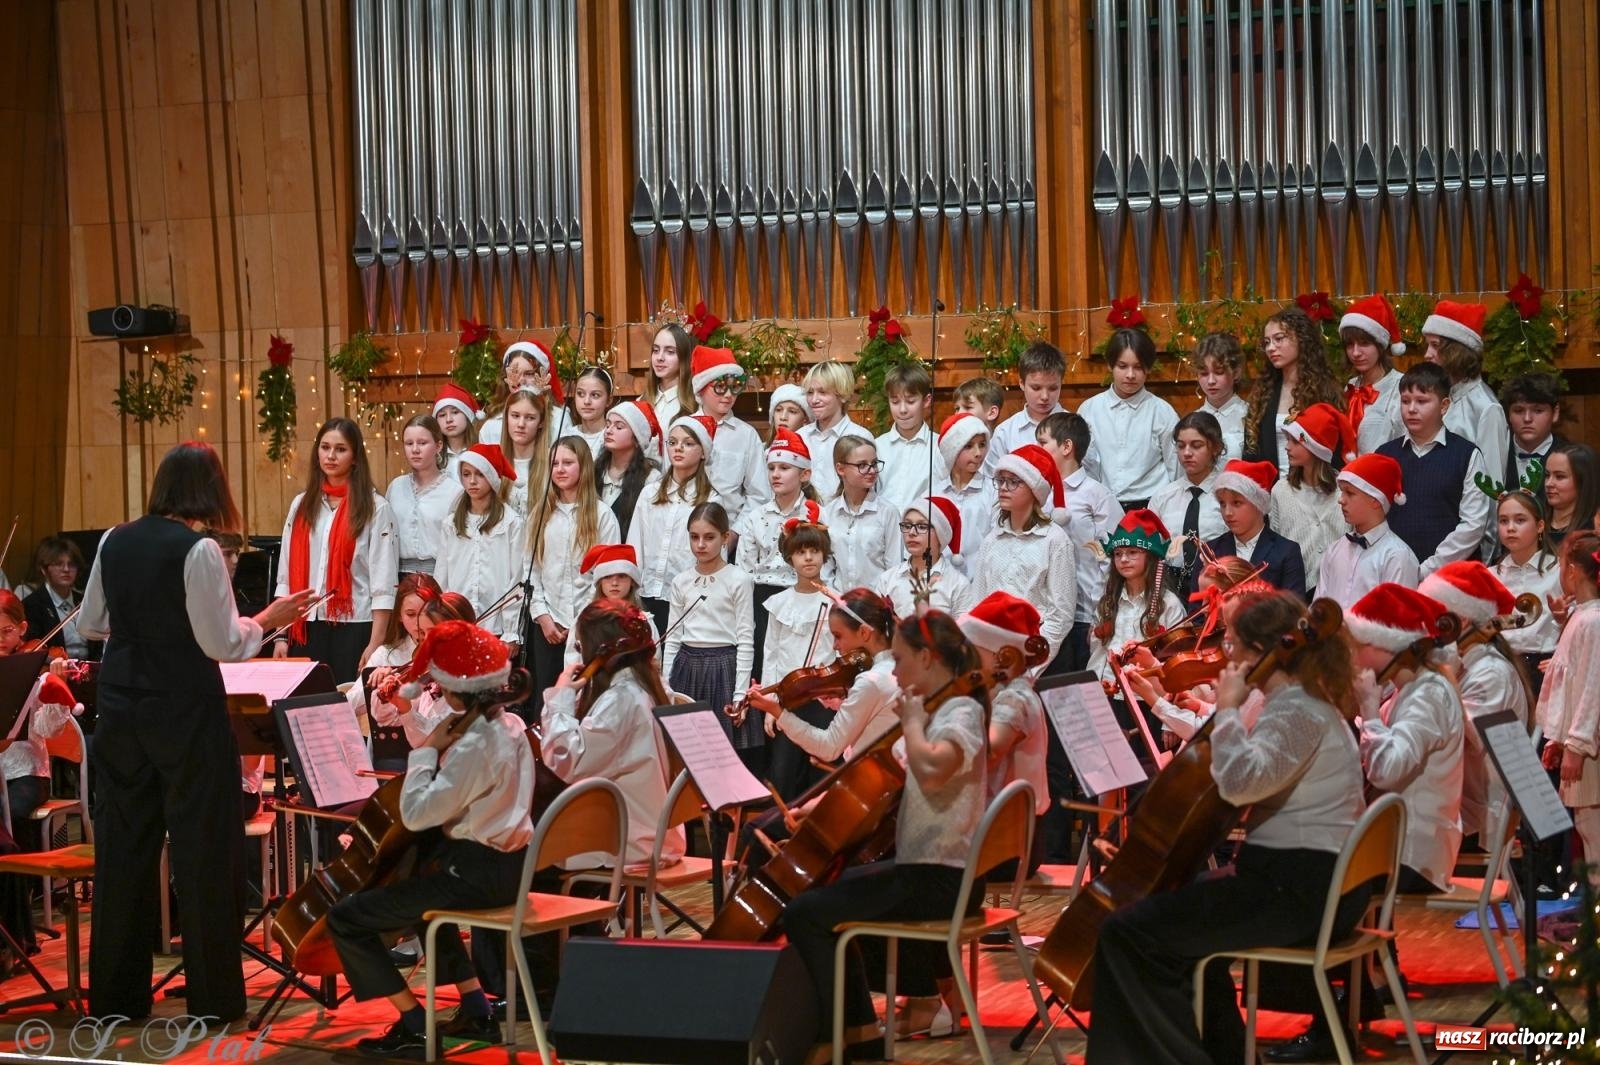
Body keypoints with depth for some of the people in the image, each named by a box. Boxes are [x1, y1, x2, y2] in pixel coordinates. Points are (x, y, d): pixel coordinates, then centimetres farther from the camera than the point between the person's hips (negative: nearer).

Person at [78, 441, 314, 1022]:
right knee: (204, 851, 3)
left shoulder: (115, 542, 3)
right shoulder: (198, 550, -15)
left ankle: (116, 995, 20)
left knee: (123, 848, 13)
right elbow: (223, 643, -16)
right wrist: (267, 620, 0)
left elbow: (89, 625, 14)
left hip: (122, 713, 6)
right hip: (186, 713, -6)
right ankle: (213, 996, 8)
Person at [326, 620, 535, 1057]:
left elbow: (416, 813, -25)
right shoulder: (508, 726, 5)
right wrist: (443, 749, 2)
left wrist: (426, 751, -15)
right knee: (419, 887, 39)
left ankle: (415, 1026, -2)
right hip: (506, 862, 10)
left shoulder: (474, 745, -24)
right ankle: (477, 1011, 31)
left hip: (478, 872, -10)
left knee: (346, 918, -5)